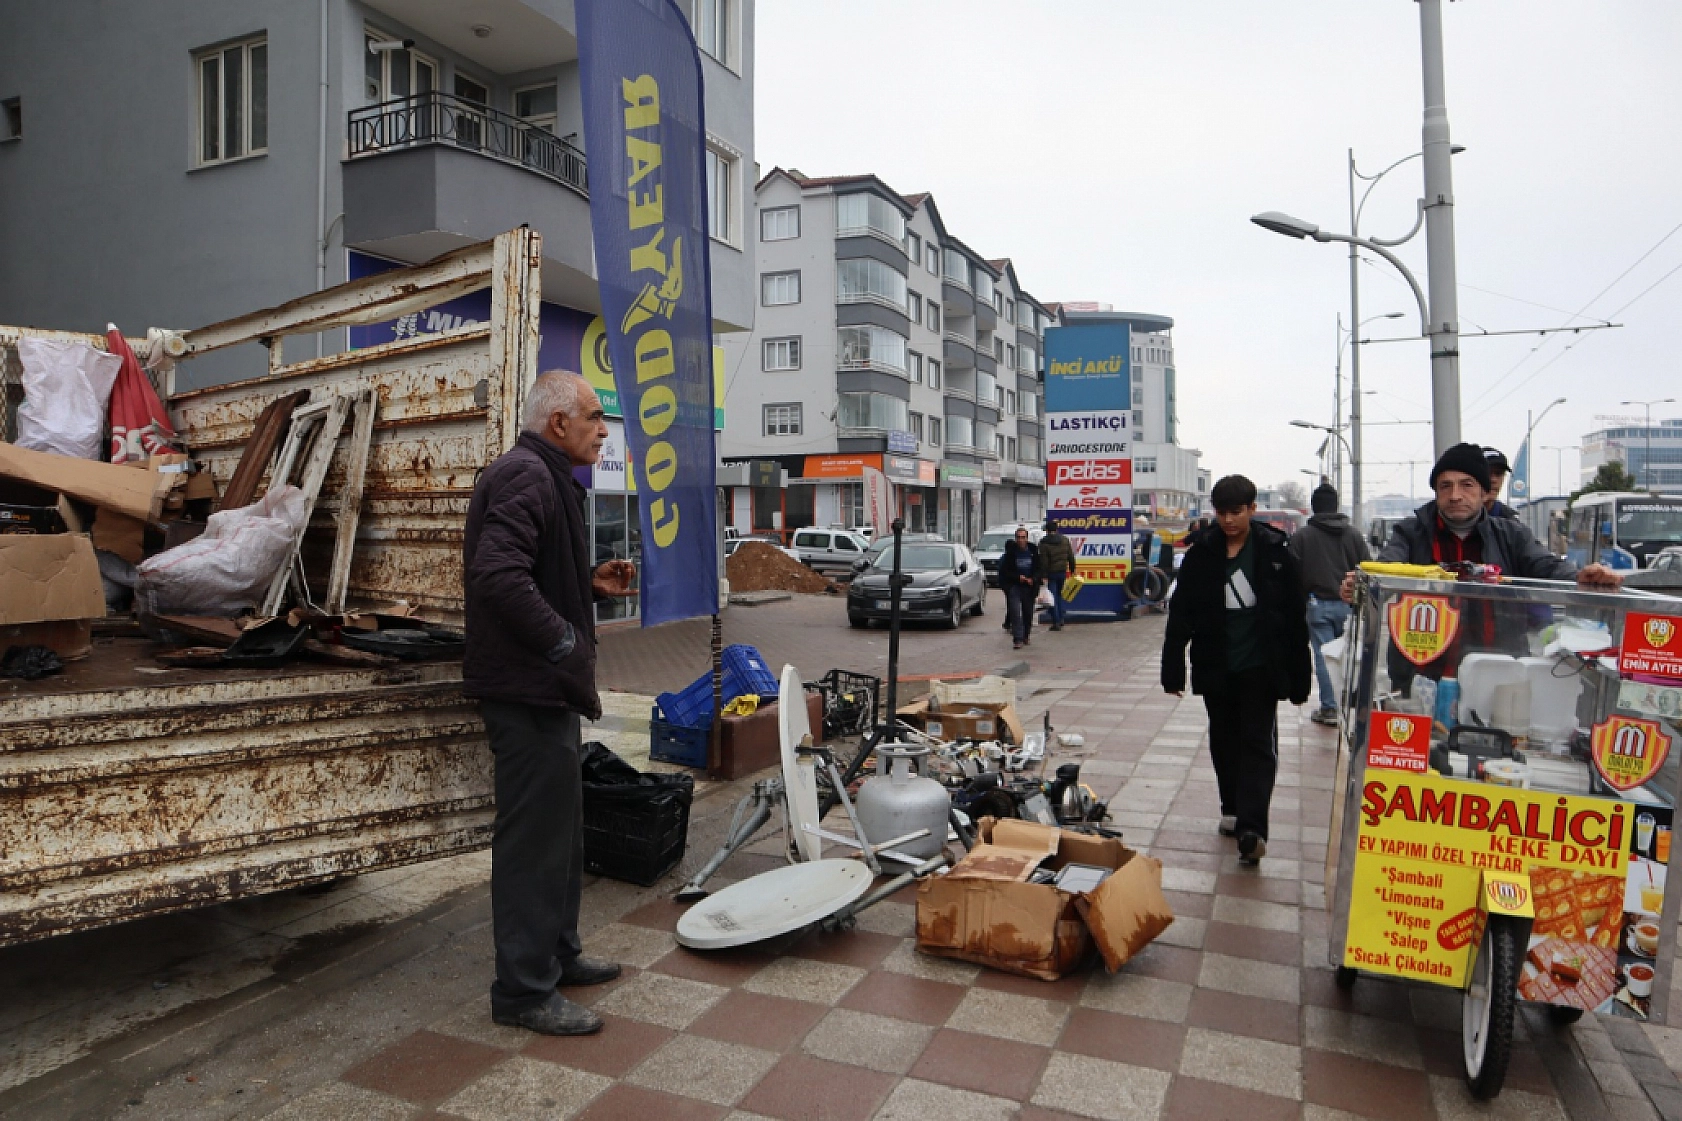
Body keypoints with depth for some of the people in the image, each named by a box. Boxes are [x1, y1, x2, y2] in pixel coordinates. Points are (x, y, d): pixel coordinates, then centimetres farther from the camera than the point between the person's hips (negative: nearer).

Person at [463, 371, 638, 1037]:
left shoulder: (544, 476, 18)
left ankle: (558, 954, 35)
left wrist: (593, 584, 10)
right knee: (535, 837, -2)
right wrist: (563, 641, -23)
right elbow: (498, 575, -29)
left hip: (544, 688, 11)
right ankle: (524, 991, 10)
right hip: (529, 688, -11)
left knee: (560, 830, 20)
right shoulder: (526, 476, -17)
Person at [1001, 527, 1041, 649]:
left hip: (1029, 587, 3)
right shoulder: (1010, 552, -7)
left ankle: (1025, 637, 27)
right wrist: (1018, 577, -16)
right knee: (1015, 612, -12)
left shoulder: (1033, 551, 0)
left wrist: (1033, 579, -10)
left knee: (1028, 613, 10)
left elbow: (1038, 569, 8)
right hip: (1014, 586, -3)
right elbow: (1004, 571, -4)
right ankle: (1017, 639, -13)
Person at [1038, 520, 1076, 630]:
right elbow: (1071, 557, 8)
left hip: (1051, 572, -5)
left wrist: (1043, 575, -14)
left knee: (1053, 597, 1)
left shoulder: (1044, 542, -11)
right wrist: (1072, 570, 15)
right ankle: (1061, 618, 16)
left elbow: (1043, 560, -15)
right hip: (1063, 571, 5)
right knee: (1060, 594, 20)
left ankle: (1056, 622, 0)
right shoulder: (1065, 540, 5)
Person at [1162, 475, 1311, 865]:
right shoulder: (1201, 554, -1)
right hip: (1215, 668, 3)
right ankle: (1233, 810, 28)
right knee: (1224, 741, 13)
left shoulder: (1276, 554, -4)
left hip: (1260, 667, -2)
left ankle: (1251, 829, -11)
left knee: (1258, 743, -5)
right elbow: (1180, 616, 1)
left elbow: (1296, 622, -1)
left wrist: (1299, 679, -2)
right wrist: (1173, 669, -2)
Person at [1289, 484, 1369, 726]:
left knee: (1323, 656, 2)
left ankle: (1329, 708, 4)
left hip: (1318, 604, -3)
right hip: (1348, 604, 3)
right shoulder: (1354, 534, 3)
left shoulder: (1301, 536, -5)